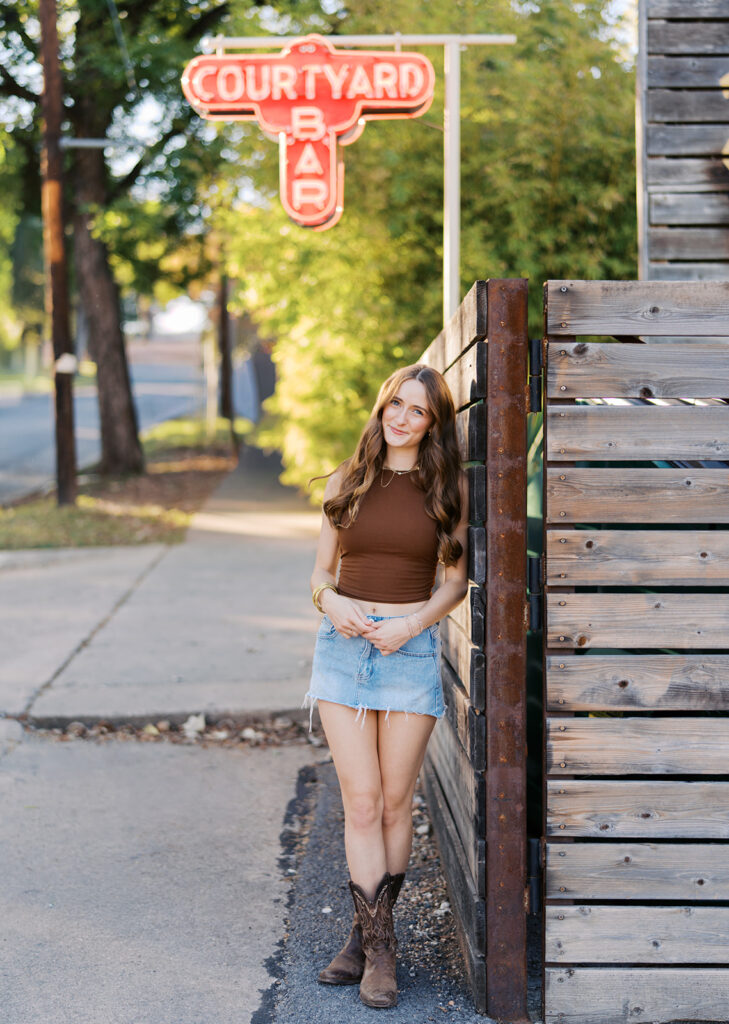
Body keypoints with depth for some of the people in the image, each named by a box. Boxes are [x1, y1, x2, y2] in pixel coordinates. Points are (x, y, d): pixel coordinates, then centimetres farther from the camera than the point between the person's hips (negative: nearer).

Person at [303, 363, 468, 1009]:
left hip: (411, 650, -1)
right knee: (361, 802, -2)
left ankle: (369, 933, 19)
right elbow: (321, 573, 11)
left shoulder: (449, 487, 3)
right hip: (342, 647, 1)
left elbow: (457, 579, 4)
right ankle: (378, 947, 5)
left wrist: (413, 622, -11)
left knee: (395, 803, 4)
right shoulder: (346, 482, 8)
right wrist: (330, 601, -11)